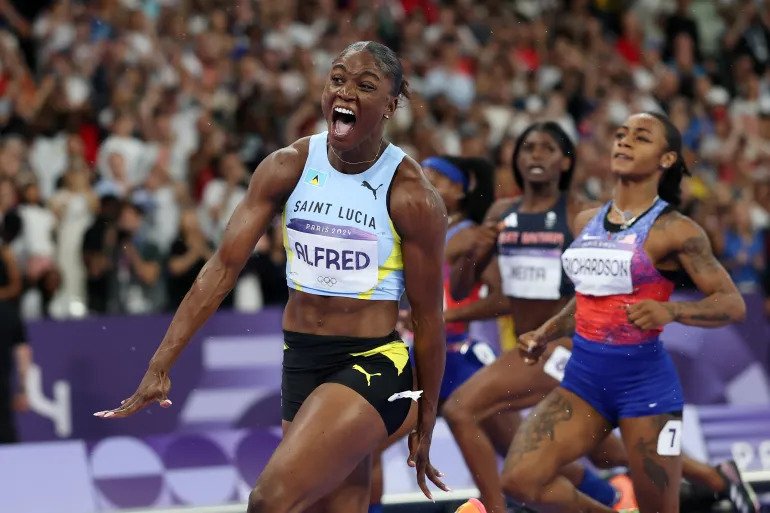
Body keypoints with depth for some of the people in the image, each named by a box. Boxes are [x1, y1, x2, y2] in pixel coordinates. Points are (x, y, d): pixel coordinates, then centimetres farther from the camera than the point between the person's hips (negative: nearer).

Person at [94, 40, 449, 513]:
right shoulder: (287, 168, 0)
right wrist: (160, 367, -8)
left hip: (373, 367, -5)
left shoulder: (413, 197, -11)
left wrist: (425, 428, 0)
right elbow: (224, 267, -1)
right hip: (300, 363, 5)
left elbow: (428, 317, -4)